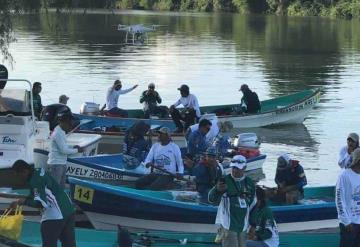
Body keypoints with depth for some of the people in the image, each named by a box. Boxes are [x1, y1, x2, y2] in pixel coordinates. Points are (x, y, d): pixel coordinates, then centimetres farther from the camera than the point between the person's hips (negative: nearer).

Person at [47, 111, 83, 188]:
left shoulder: (62, 132, 14)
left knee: (61, 187, 14)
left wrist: (73, 148, 5)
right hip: (56, 164, -10)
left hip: (62, 164, 10)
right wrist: (77, 150, -8)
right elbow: (63, 150, -20)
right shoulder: (58, 133, -18)